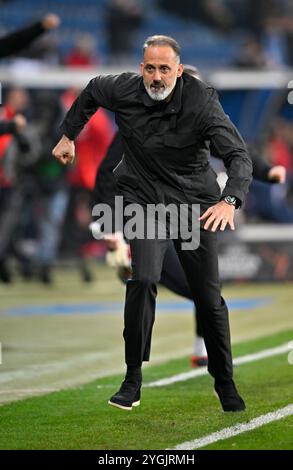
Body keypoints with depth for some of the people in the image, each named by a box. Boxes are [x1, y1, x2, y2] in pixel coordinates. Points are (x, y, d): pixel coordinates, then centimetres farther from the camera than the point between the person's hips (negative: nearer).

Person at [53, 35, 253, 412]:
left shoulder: (202, 101, -22)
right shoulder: (122, 90, -13)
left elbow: (239, 156, -29)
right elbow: (90, 92, 13)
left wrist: (229, 201, -46)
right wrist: (68, 136, 18)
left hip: (194, 201, 0)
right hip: (143, 197, 1)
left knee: (208, 296, 2)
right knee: (143, 280, -22)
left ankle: (225, 383, 21)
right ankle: (133, 379, -12)